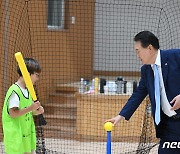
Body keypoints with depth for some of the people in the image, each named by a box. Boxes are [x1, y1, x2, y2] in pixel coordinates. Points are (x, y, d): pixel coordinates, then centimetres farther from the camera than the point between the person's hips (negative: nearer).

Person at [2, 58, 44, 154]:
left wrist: (36, 111, -2)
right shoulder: (15, 91, -17)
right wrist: (30, 108, -27)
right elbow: (13, 113, -22)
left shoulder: (28, 91, 11)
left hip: (28, 135, 9)